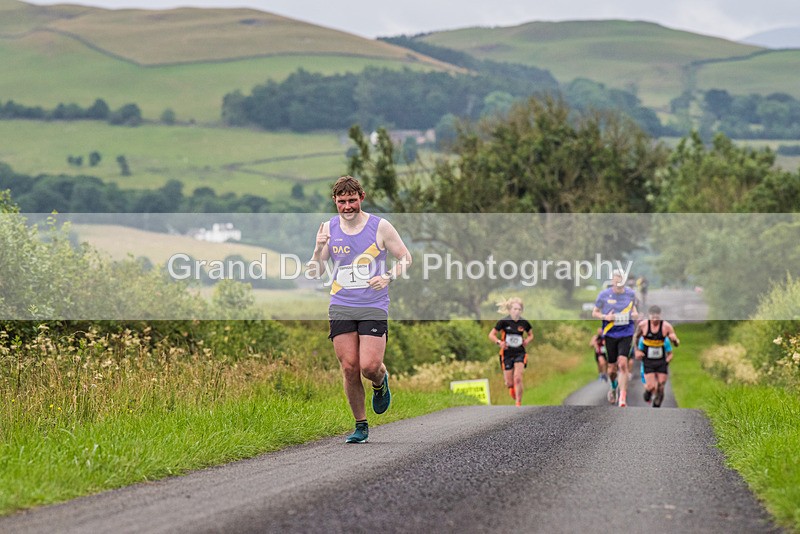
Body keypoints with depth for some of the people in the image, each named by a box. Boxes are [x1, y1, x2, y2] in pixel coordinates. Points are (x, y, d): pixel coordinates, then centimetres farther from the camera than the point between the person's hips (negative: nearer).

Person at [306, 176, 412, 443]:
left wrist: (388, 277, -12)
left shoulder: (380, 227, -3)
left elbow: (405, 258, 6)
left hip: (374, 307, -2)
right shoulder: (329, 229, 5)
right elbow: (314, 272, 7)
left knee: (369, 366, -14)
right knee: (349, 368, -3)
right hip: (341, 308, 2)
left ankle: (380, 382, 23)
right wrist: (319, 248, -12)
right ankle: (361, 426, 11)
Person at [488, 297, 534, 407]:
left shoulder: (524, 323, -2)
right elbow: (491, 335, -2)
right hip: (507, 354, 0)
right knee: (509, 383, 3)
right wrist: (499, 342, -19)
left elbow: (531, 335, 17)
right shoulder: (503, 322, -8)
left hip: (520, 353, 0)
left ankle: (518, 403, -10)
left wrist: (527, 340, -4)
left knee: (518, 378, -18)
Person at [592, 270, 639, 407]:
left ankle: (623, 398, -14)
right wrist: (605, 317, -15)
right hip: (610, 334, 0)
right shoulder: (604, 295, -5)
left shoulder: (630, 294, 0)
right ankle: (614, 387, 41)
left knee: (623, 364, -16)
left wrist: (635, 313, -3)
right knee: (612, 368, 7)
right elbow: (594, 313, 4)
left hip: (626, 333, 0)